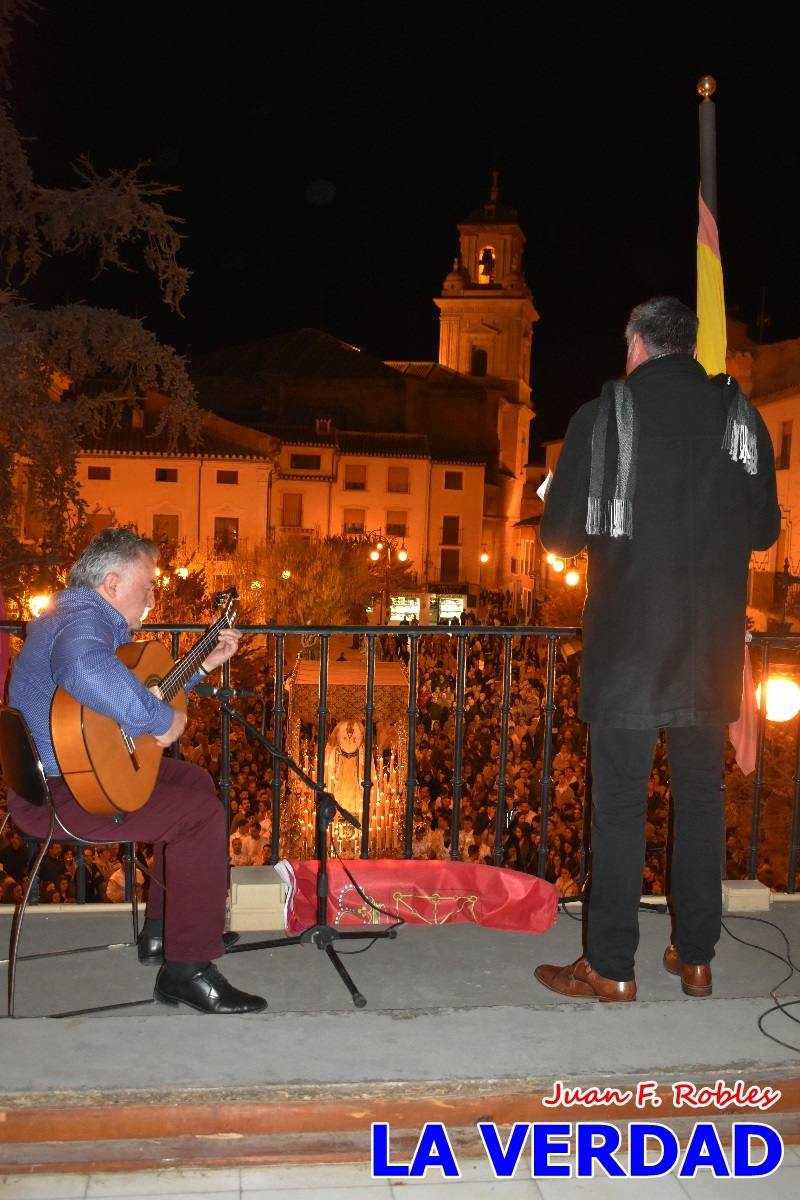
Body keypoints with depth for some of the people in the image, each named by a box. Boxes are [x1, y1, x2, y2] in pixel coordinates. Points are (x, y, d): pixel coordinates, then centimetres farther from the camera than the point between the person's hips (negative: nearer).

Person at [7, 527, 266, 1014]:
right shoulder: (82, 622, -22)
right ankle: (188, 969, -7)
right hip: (56, 795, -12)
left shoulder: (85, 615, 14)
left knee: (194, 780, 19)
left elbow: (142, 689, 26)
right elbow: (87, 673, -50)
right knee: (202, 812, -16)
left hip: (76, 769, 12)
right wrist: (161, 719, -37)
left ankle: (164, 928, 24)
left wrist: (206, 664, 21)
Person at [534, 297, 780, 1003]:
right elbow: (765, 530, 10)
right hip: (714, 648, 3)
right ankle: (696, 958, 23)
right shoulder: (741, 415, 3)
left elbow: (561, 534, -3)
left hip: (628, 642, -3)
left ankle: (611, 969, 8)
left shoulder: (605, 414, -5)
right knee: (701, 797, 13)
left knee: (620, 801, 3)